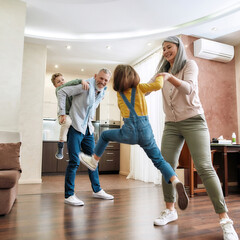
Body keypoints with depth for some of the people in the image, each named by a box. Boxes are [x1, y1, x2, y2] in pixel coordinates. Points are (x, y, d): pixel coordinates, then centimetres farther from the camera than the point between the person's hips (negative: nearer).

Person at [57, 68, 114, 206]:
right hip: (76, 127, -8)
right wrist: (62, 113, -16)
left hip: (88, 129, 8)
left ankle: (97, 190, 25)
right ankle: (69, 195, 3)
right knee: (74, 162, -8)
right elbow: (62, 92, -13)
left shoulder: (102, 92, 10)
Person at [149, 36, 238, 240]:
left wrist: (170, 77, -34)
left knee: (205, 168, -14)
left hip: (193, 121, -4)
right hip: (171, 125, 5)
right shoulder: (163, 71, 17)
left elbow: (188, 87, -17)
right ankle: (170, 210, 15)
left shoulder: (189, 65, 2)